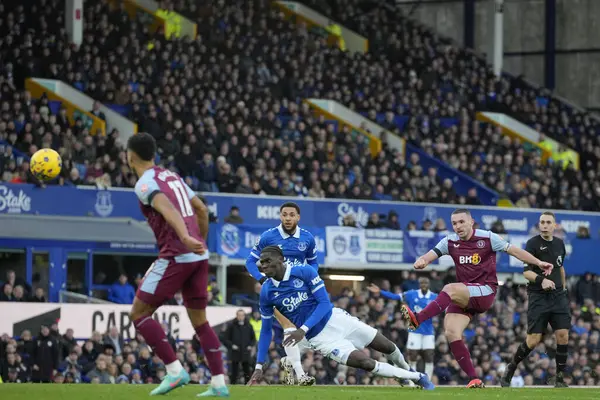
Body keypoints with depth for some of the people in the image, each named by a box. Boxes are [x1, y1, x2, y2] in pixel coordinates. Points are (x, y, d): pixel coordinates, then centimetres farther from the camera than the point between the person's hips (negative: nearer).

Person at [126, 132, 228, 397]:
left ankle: (175, 370, -7)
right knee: (199, 320, 14)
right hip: (199, 256, 8)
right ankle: (219, 383, 7)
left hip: (175, 257, -8)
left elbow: (168, 210, -25)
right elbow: (201, 209, 24)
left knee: (139, 313, 2)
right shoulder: (173, 177, 18)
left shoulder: (145, 183, -7)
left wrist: (186, 239, -39)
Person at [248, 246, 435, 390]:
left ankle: (407, 371, 39)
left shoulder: (304, 272, -14)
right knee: (367, 363, -16)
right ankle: (415, 377, 1)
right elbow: (266, 330, 4)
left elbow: (324, 303, -15)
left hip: (335, 318, 0)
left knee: (388, 347, 7)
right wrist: (259, 366, 0)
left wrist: (303, 329, -28)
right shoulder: (266, 292, -7)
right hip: (320, 337, 0)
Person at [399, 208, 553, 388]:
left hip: (486, 291, -5)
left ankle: (418, 319, -38)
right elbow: (431, 255, -3)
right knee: (451, 333, -16)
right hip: (463, 296, 5)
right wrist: (421, 261, -27)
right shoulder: (450, 242, 7)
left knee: (450, 289, -33)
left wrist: (538, 262, -2)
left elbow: (513, 250, 3)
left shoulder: (488, 238, -2)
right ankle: (474, 379, -11)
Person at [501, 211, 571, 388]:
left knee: (563, 335, -7)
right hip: (538, 297, -5)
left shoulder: (559, 243, 11)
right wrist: (541, 280, -32)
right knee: (533, 340, -8)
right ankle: (511, 369, 13)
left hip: (558, 296, 5)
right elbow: (526, 271, -15)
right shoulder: (533, 243, -7)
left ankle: (560, 377, 4)